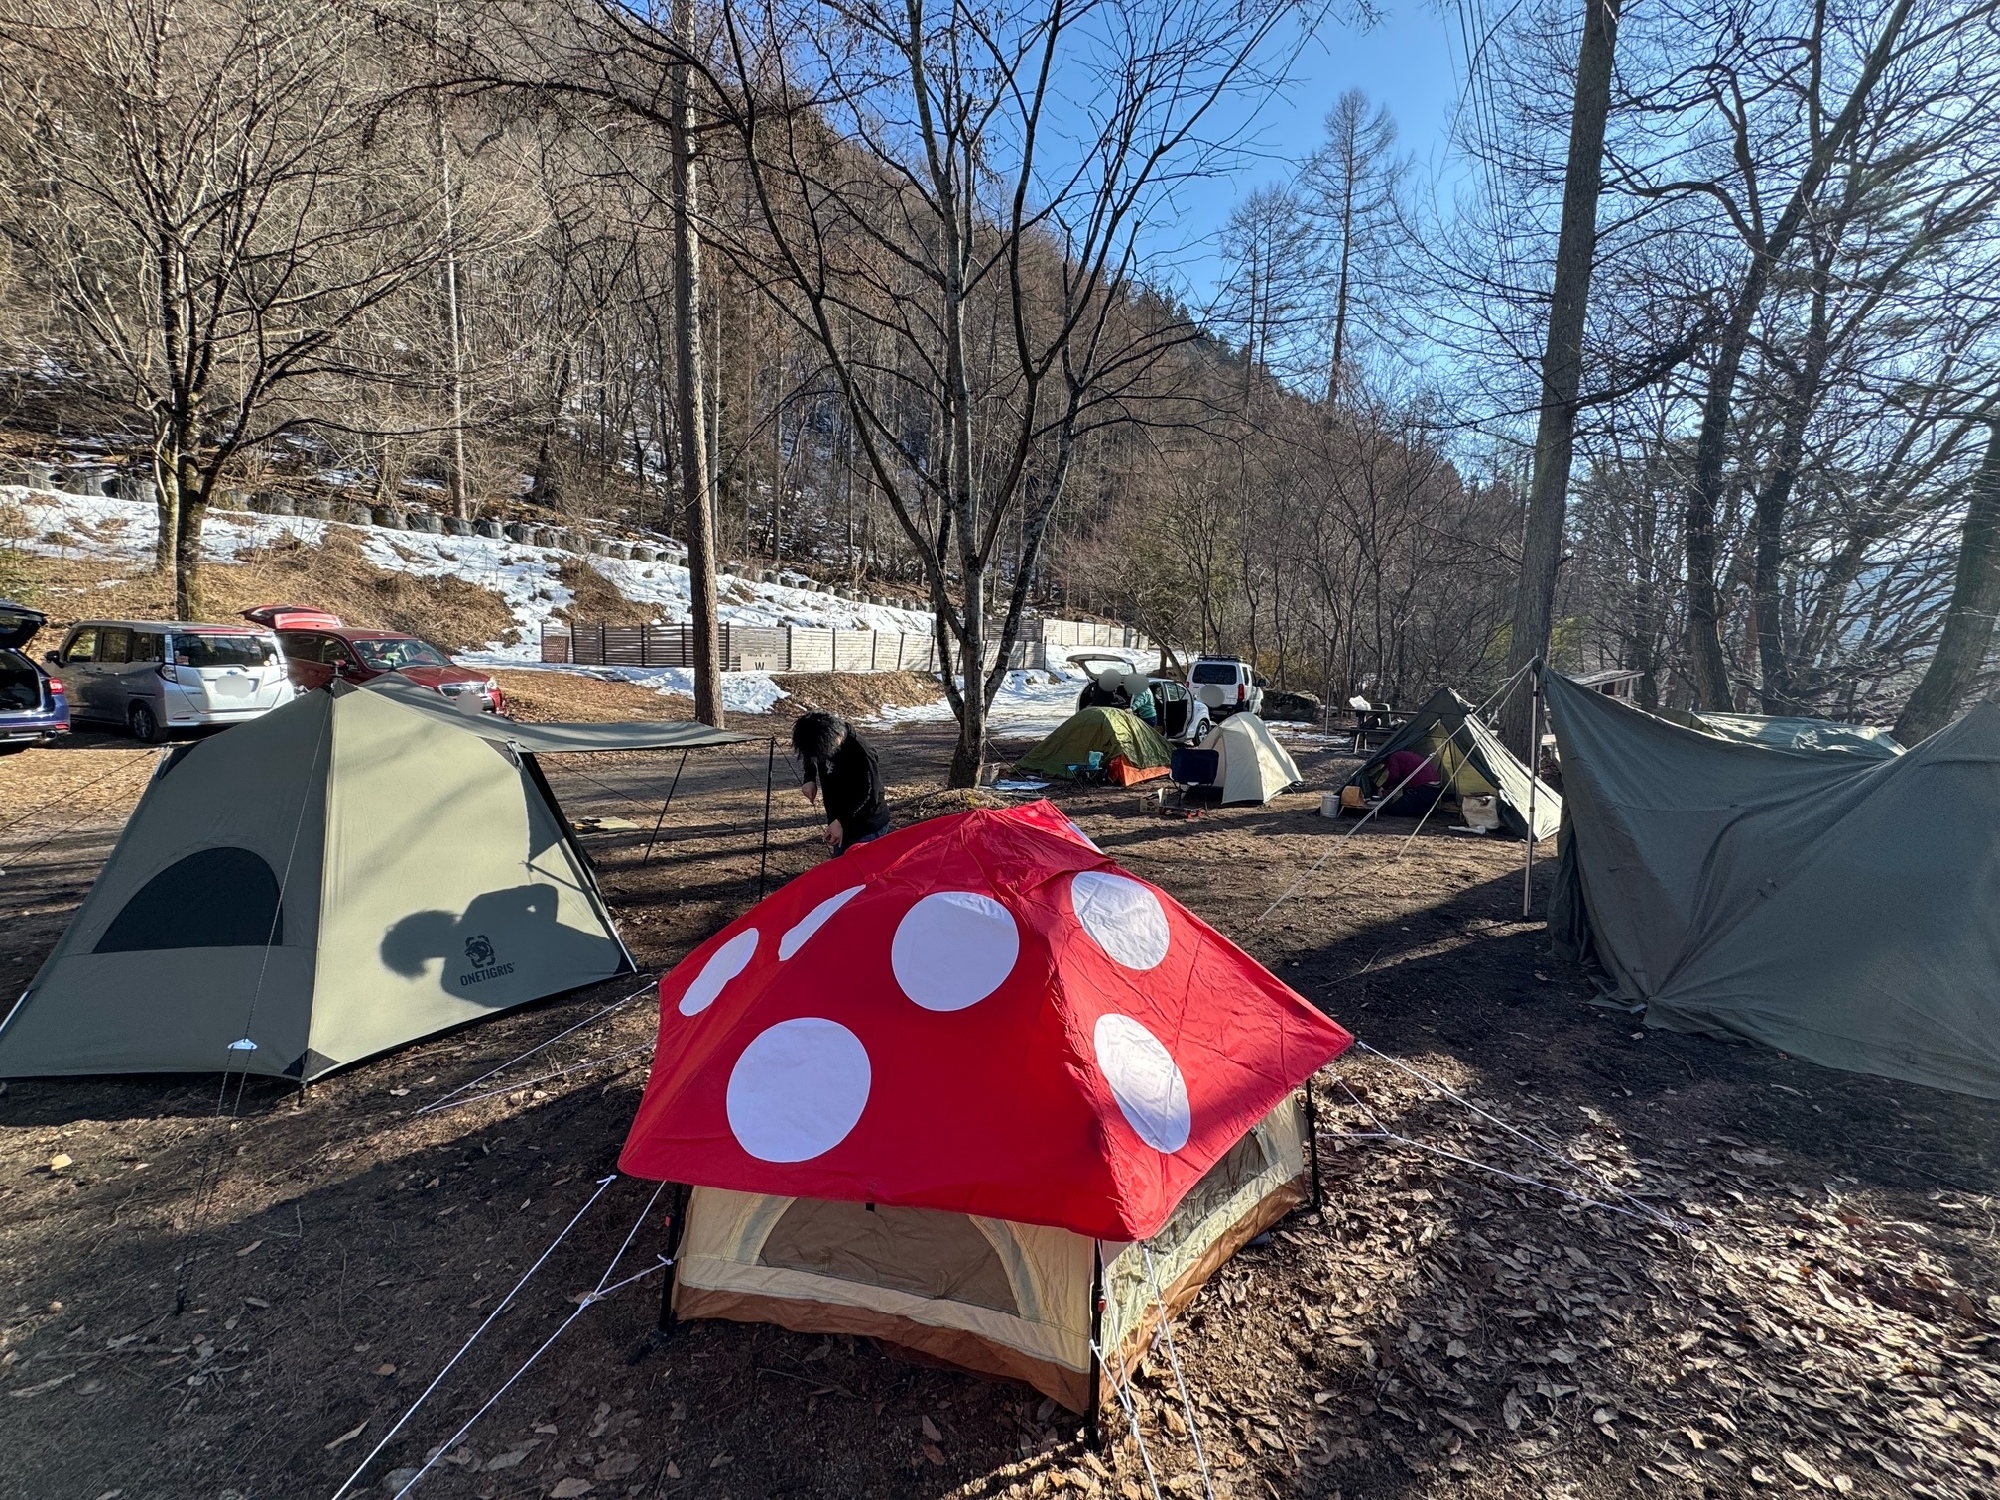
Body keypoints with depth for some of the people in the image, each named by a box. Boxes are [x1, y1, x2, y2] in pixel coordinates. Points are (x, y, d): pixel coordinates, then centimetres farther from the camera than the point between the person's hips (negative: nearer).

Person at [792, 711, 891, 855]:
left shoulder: (861, 753, -28)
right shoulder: (821, 743, -5)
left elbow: (870, 795, -25)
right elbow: (812, 760, 17)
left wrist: (841, 822, -30)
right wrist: (810, 779, -4)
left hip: (867, 829, -8)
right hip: (839, 825, 8)